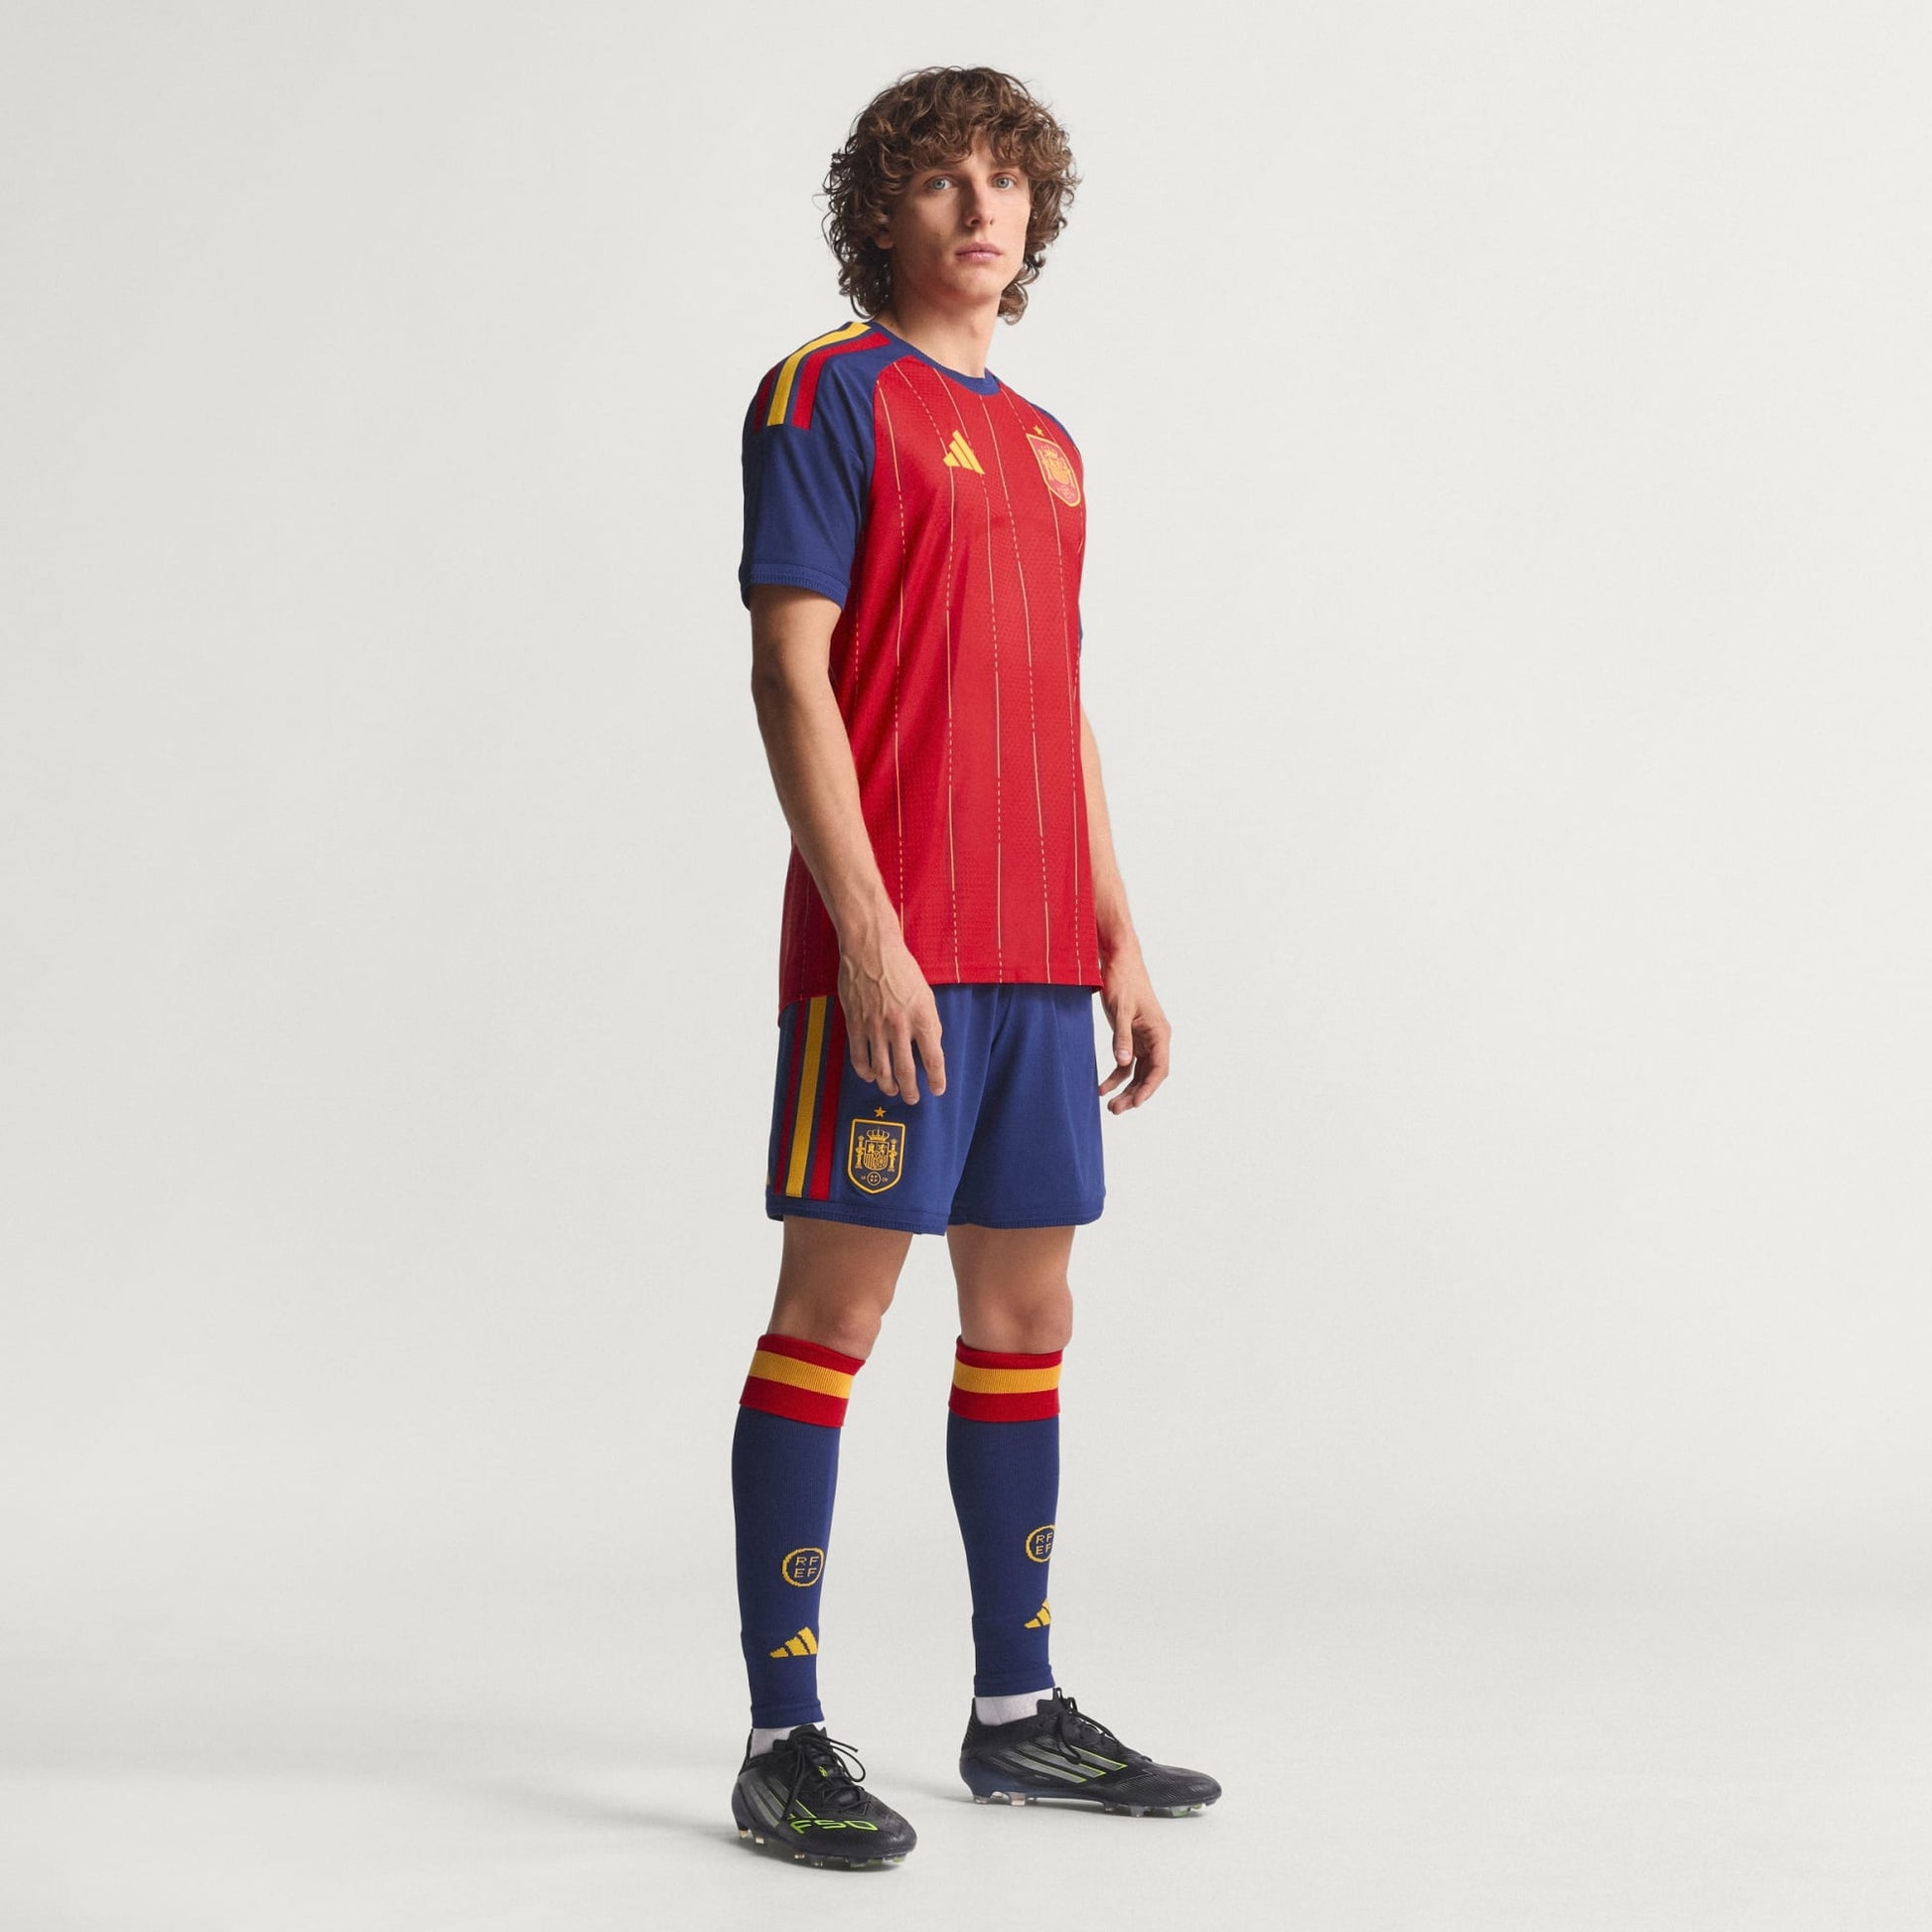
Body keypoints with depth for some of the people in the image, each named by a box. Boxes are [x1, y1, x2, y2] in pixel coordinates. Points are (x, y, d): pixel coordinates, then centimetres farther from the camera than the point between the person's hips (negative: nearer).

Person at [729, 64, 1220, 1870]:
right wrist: (868, 934, -18)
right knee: (834, 1304, -5)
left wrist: (1117, 939, 15)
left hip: (1033, 953, 8)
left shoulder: (1046, 446, 20)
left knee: (1026, 1312, 10)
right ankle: (783, 1740, 1)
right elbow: (788, 672, -10)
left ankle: (1018, 1709, 21)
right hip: (891, 945, -7)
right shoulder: (830, 391, -2)